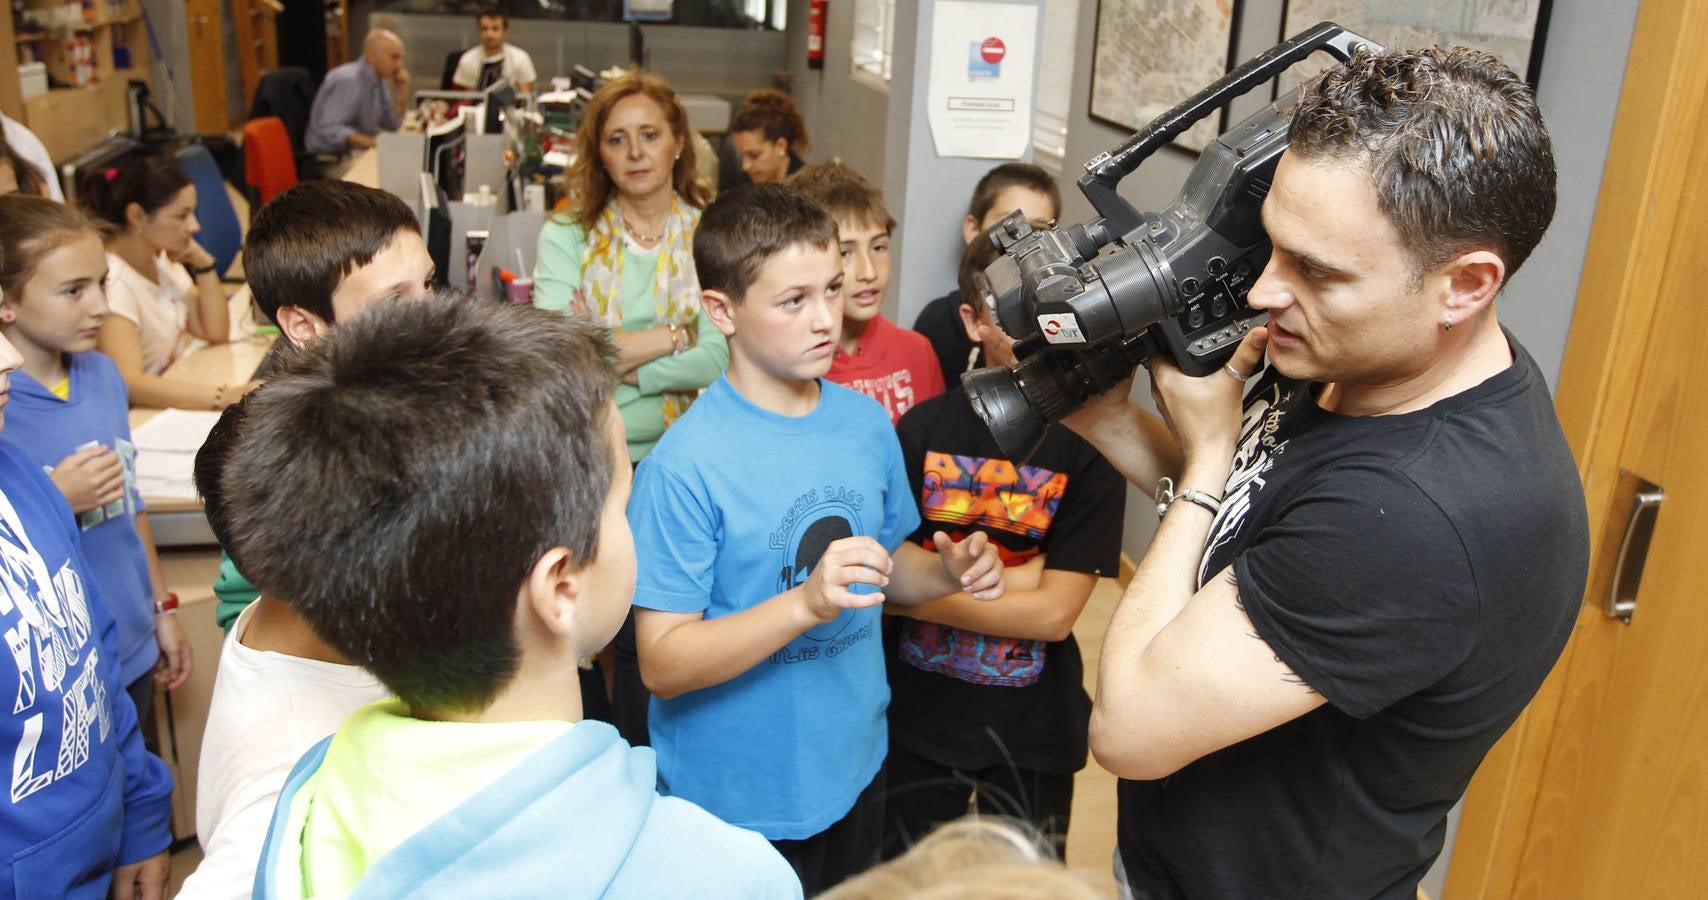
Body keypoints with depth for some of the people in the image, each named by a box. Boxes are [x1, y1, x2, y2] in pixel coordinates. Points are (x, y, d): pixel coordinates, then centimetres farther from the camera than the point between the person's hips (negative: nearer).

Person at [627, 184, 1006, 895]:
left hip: (855, 776, 6)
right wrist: (807, 603, -33)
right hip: (735, 809, -5)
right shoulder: (685, 463, -21)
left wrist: (948, 572, -10)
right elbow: (662, 664, -21)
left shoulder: (866, 422, -2)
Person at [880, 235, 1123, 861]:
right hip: (916, 713, 2)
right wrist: (1017, 575, -18)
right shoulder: (924, 427, -6)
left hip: (1032, 727, -1)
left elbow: (1054, 613, -16)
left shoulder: (1088, 445, -12)